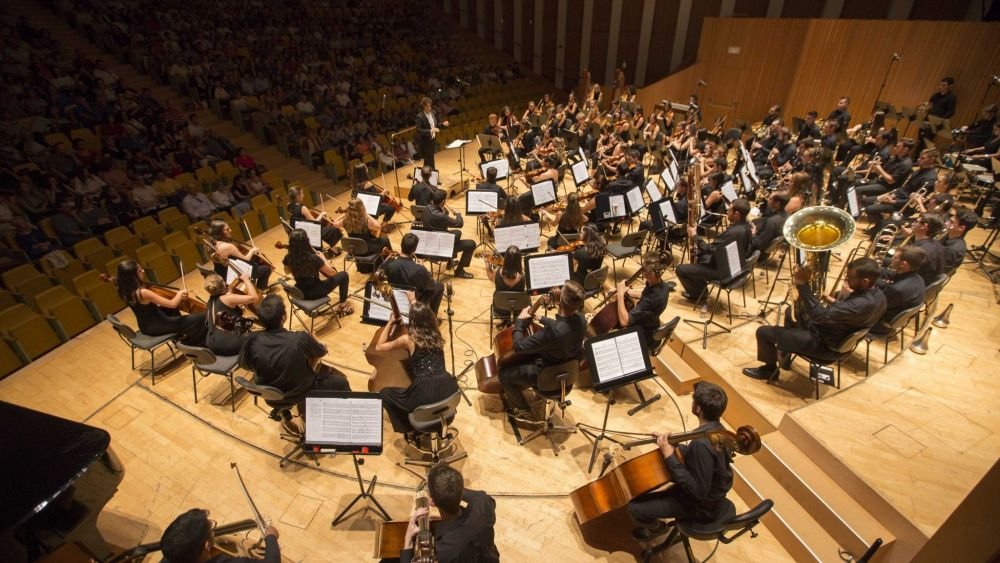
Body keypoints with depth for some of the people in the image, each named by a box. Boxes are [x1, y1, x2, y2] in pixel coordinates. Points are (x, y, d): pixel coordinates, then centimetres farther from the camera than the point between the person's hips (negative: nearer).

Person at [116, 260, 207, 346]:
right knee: (201, 318, -12)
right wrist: (181, 293, -11)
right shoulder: (143, 293, -33)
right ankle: (197, 346, 12)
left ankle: (179, 337, 45)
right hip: (156, 327, -10)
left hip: (146, 325, 10)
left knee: (171, 310, 36)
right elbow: (172, 304, -31)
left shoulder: (126, 291, -5)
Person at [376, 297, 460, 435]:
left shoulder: (408, 339, -6)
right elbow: (425, 316, 32)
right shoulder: (437, 332, 8)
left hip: (425, 394, -5)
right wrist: (414, 302, 40)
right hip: (449, 389, 5)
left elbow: (379, 347, 9)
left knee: (384, 394, 21)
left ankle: (410, 430, 24)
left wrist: (390, 322, 14)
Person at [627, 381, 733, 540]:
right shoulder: (715, 426, -8)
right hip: (712, 493, 9)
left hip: (702, 506, -9)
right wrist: (669, 443, -2)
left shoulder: (702, 444, -38)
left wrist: (670, 458, -32)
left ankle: (657, 527, 23)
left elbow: (699, 491, -31)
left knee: (634, 508, -8)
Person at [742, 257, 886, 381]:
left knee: (763, 332, -7)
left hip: (822, 341, -10)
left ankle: (769, 369, 20)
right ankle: (785, 355, 37)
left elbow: (820, 316, -40)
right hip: (835, 331, 10)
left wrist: (803, 285, -37)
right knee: (790, 311, 30)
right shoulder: (877, 294, -5)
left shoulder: (863, 304, -37)